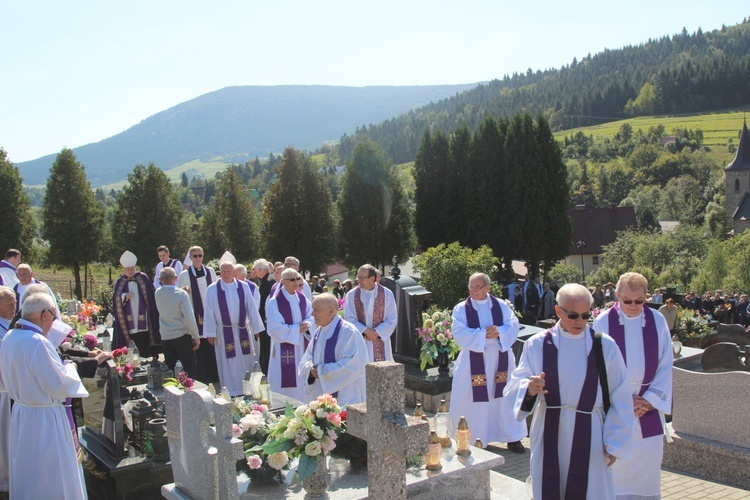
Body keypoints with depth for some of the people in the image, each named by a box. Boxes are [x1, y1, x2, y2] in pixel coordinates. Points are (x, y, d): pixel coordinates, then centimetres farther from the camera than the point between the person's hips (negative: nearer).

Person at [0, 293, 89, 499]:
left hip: (20, 413, 9)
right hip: (44, 419, -8)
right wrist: (69, 368, -4)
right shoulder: (37, 342, -25)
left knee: (26, 470, 22)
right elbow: (57, 384, -22)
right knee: (52, 476, 5)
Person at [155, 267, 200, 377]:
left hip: (165, 338, 5)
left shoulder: (157, 293, 1)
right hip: (182, 336, -5)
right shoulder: (181, 294, -13)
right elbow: (189, 317, -15)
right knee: (188, 369, 2)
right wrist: (196, 337, -8)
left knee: (169, 371, 12)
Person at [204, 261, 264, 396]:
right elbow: (209, 312, -4)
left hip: (242, 330, 2)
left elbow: (251, 308, 0)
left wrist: (256, 328, 0)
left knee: (246, 362, 9)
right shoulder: (212, 289, -6)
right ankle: (231, 393, 16)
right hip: (224, 332, -2)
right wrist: (210, 333, -5)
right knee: (228, 364, 6)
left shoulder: (243, 287, -2)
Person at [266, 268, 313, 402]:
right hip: (284, 348, -6)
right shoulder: (275, 302, -13)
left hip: (302, 346, 6)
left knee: (302, 381, 12)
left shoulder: (302, 298, 6)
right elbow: (275, 328, -17)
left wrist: (308, 324, -13)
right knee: (287, 383, -2)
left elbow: (313, 316, 10)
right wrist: (297, 328, -16)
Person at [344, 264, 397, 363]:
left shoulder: (387, 294, -2)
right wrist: (365, 330, -15)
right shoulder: (352, 295, 0)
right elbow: (349, 319, -2)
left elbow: (392, 319, -1)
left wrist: (376, 332, -12)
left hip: (381, 339, 0)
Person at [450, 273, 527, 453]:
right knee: (472, 400, 0)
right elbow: (459, 334, -12)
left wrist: (499, 332, -22)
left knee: (506, 398, 8)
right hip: (473, 362, -2)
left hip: (500, 360, 2)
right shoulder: (461, 308, -1)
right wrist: (483, 334, -20)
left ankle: (512, 437, 21)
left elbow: (514, 325, -3)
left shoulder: (501, 305, 5)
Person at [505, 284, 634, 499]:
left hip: (588, 438, 0)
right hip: (549, 436, 1)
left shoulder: (605, 346, -3)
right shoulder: (537, 345, -2)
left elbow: (620, 399, 0)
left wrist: (615, 444, -1)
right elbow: (515, 385, -4)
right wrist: (528, 389, -27)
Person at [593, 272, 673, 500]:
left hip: (648, 406, 2)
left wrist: (649, 400, -6)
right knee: (615, 468, 3)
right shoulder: (603, 322, -7)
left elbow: (666, 364, 2)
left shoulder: (657, 321, 0)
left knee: (647, 466, 8)